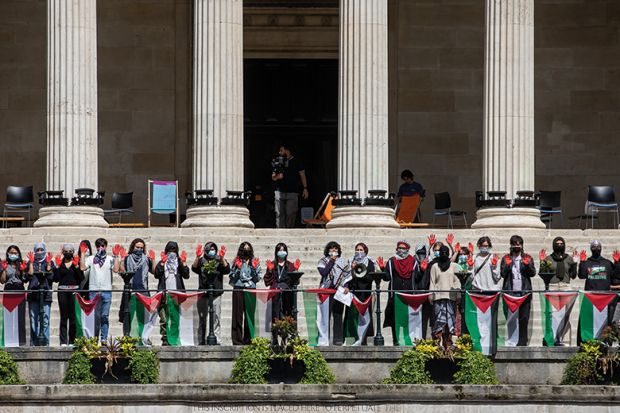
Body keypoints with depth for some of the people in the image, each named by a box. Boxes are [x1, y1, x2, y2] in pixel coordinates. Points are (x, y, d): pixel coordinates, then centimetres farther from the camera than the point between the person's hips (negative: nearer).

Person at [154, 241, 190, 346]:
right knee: (164, 318, -6)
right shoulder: (162, 262, 14)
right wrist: (162, 263, -7)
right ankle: (165, 339, -4)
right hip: (164, 293, 0)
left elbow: (186, 275, 4)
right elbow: (157, 274, -2)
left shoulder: (179, 262, 17)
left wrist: (183, 263, -5)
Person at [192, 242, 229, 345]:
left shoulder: (219, 260, 8)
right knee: (202, 318, 4)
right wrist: (198, 257, -25)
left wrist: (222, 258, -23)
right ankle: (201, 341, 9)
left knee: (216, 318, -5)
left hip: (216, 294, -1)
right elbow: (194, 268, -9)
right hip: (203, 294, 1)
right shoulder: (201, 261, 8)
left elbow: (227, 269, -8)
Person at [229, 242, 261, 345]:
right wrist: (237, 269, -9)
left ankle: (248, 340, 2)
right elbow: (231, 278, 6)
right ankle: (237, 340, -4)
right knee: (238, 314, -5)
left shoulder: (255, 262, 12)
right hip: (238, 290, -1)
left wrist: (254, 269, -6)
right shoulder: (237, 262, 8)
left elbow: (257, 279, 9)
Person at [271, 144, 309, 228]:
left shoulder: (296, 162, 5)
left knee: (291, 214, -5)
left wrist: (305, 188, -3)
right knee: (279, 214, -3)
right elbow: (273, 177, 15)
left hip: (292, 192, -2)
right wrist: (277, 176, -8)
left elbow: (302, 175, 5)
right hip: (280, 192, 3)